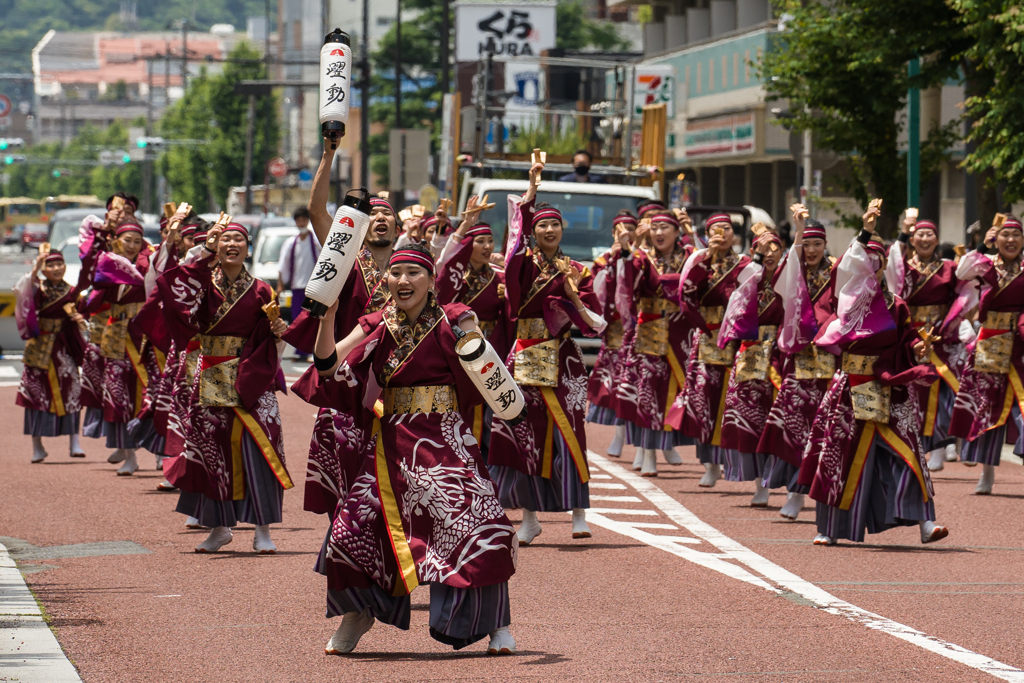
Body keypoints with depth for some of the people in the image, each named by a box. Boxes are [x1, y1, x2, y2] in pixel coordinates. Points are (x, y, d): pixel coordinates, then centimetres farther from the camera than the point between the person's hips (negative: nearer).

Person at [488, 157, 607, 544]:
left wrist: (574, 297, -11)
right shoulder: (524, 263, 6)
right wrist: (532, 189, -24)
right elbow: (518, 227, -14)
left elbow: (596, 326, 4)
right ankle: (530, 518, 8)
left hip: (562, 360, -1)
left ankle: (579, 514, -4)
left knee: (566, 432, -8)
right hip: (525, 358, 1)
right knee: (524, 434, -1)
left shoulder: (575, 272, 7)